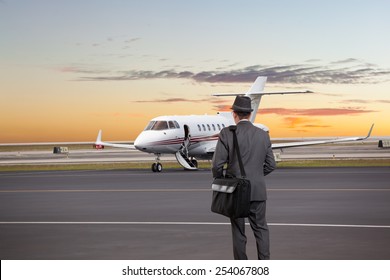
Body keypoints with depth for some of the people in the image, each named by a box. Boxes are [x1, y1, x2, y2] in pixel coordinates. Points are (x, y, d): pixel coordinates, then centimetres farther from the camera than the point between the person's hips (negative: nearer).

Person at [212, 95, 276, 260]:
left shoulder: (227, 134, -10)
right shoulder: (263, 135, 2)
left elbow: (217, 164, -12)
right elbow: (270, 165, 6)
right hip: (258, 191, 2)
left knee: (238, 233, 7)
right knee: (261, 229, 12)